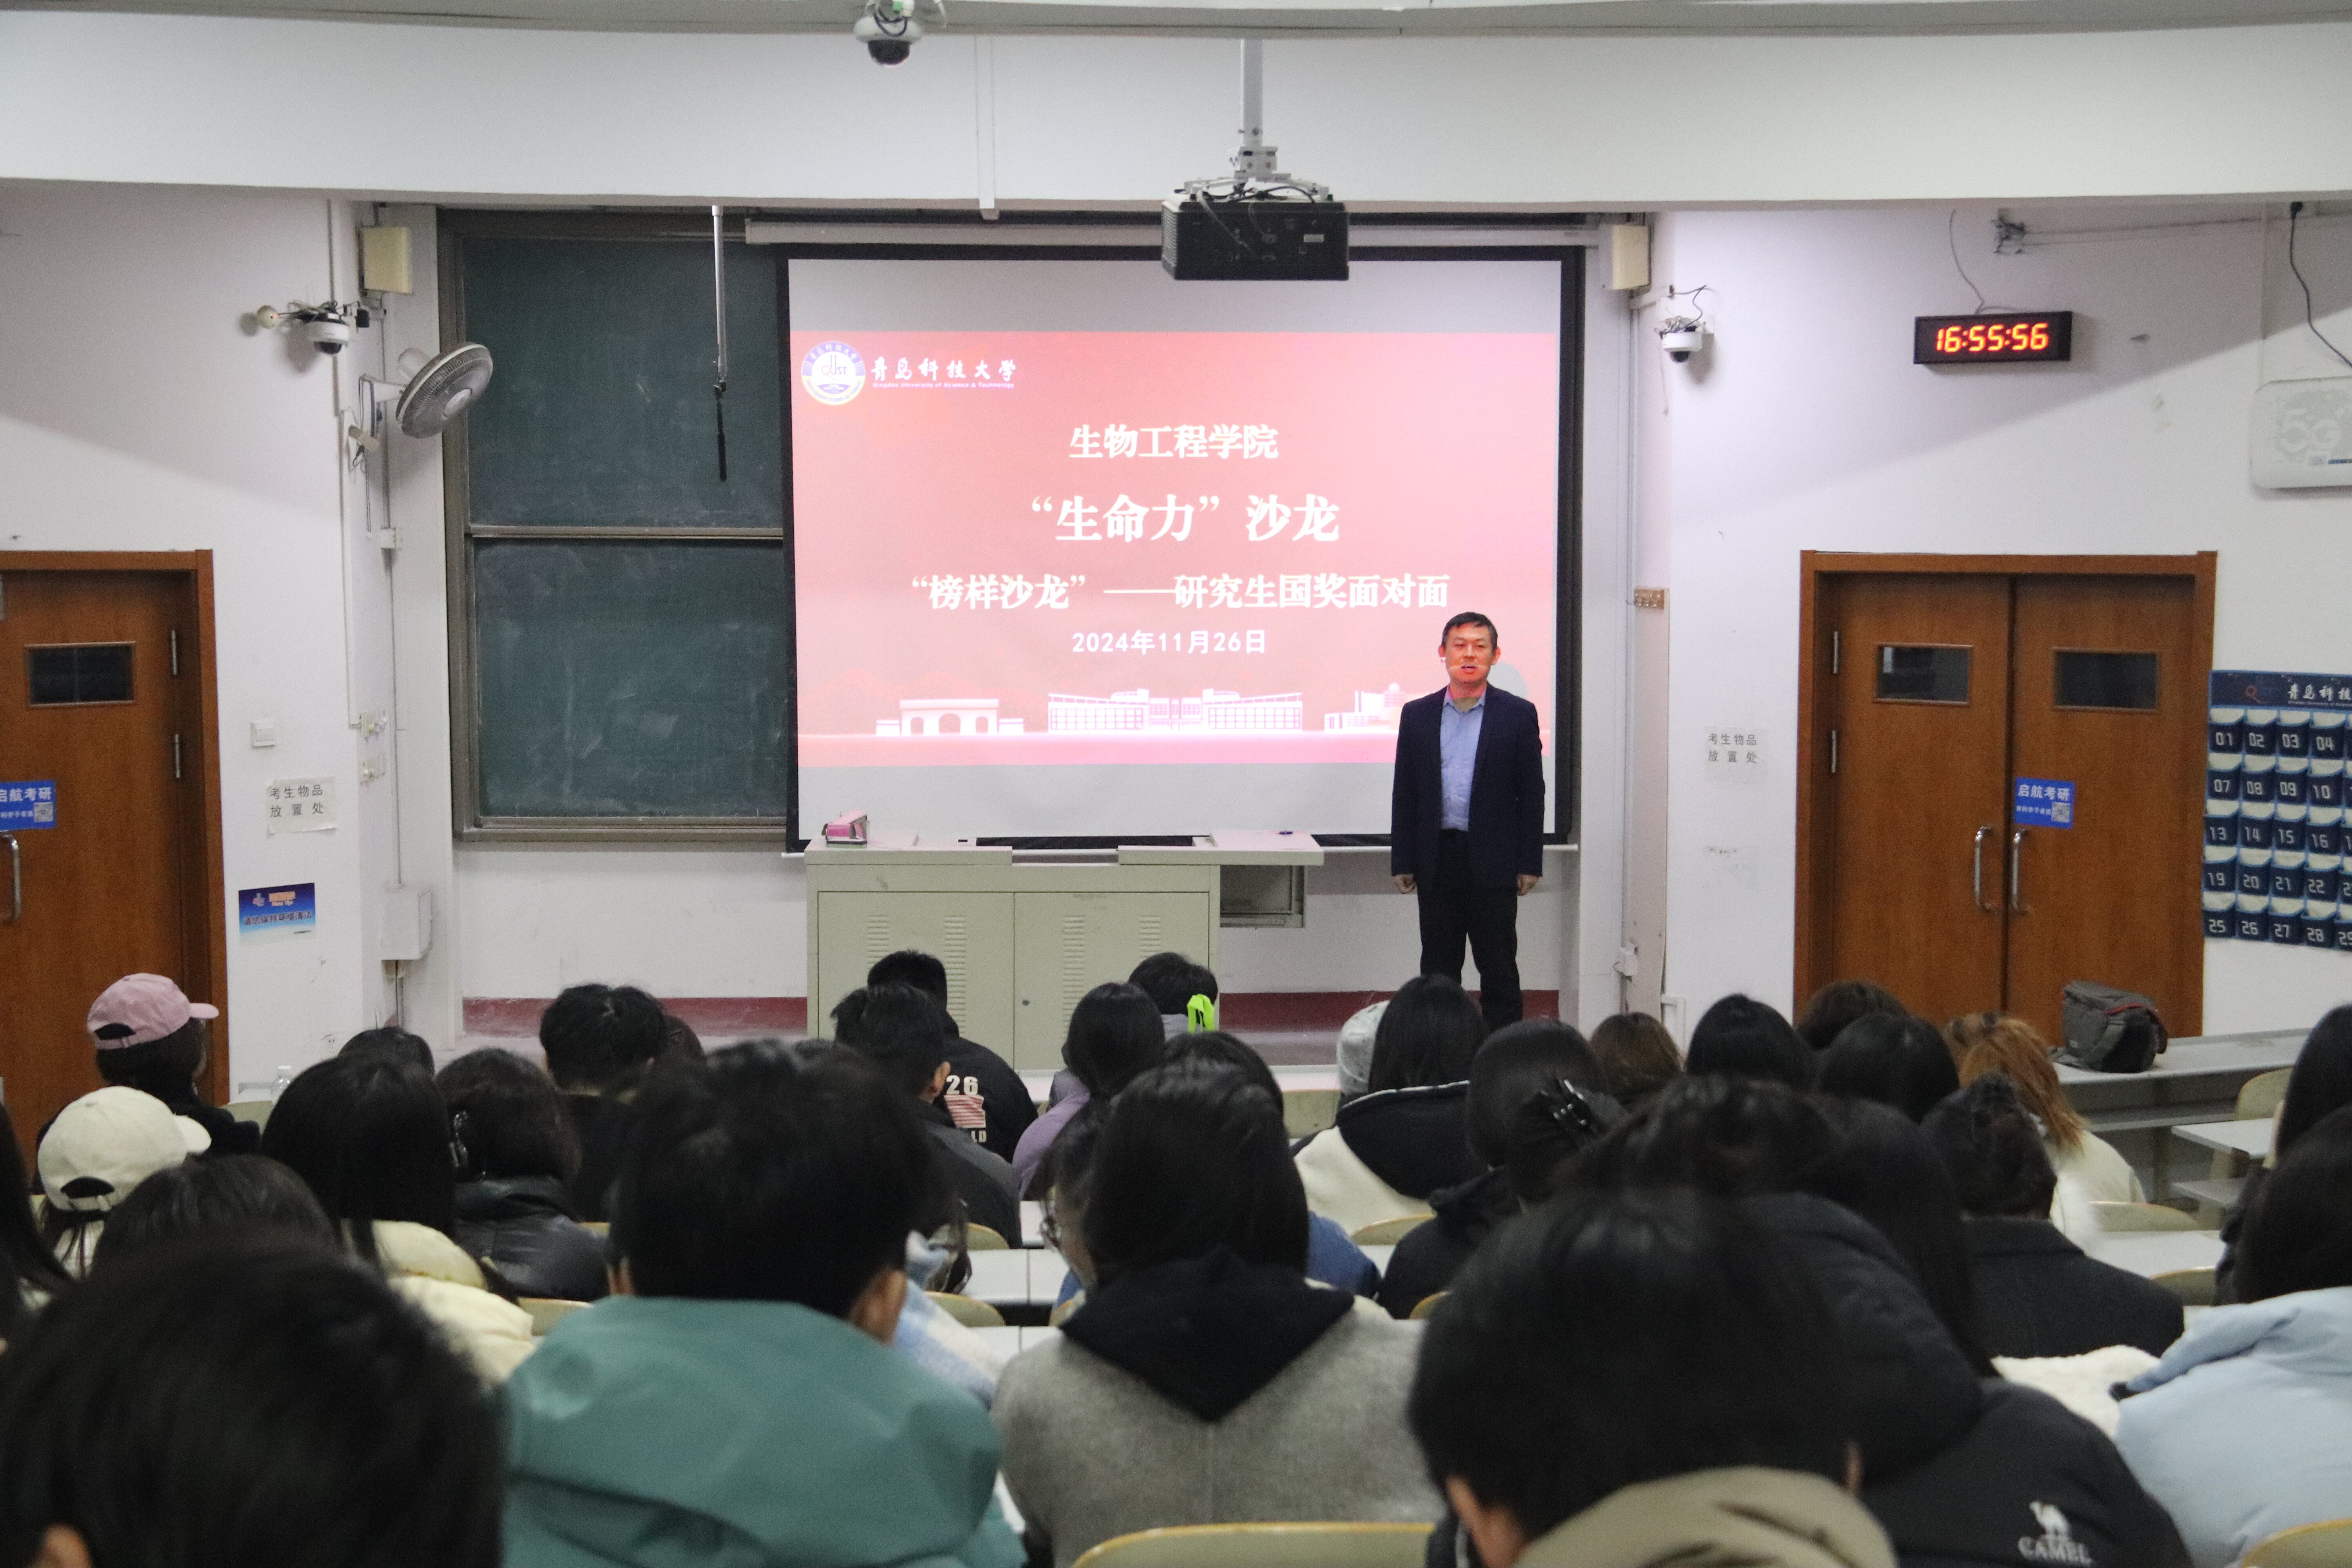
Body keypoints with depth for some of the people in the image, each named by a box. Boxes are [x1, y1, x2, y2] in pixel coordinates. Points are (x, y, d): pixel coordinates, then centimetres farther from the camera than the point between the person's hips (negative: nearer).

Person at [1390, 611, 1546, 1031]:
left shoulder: (1518, 714, 1)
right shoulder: (1417, 715, 7)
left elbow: (1532, 792, 1)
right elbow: (1404, 792, 8)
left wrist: (1530, 863, -4)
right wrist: (1402, 862, 3)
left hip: (1493, 863, -2)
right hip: (1437, 859, 2)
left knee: (1498, 968, 2)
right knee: (1438, 969, 8)